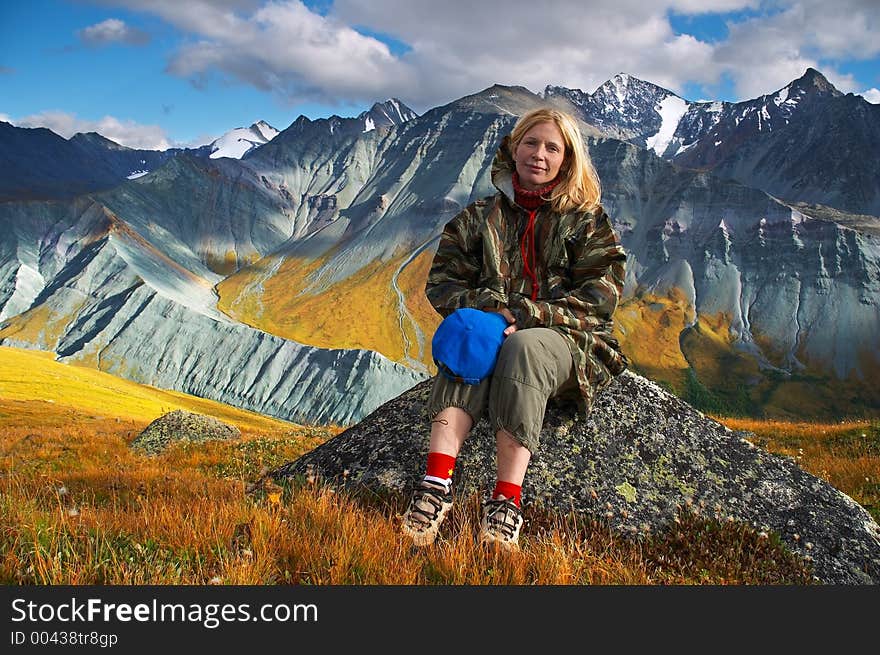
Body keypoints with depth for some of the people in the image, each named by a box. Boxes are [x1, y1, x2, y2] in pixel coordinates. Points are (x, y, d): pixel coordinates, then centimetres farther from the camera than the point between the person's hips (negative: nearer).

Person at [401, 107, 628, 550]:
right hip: (493, 330, 2)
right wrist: (489, 310, -15)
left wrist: (528, 316, -18)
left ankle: (506, 502, -42)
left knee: (524, 346, -37)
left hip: (565, 342, -2)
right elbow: (442, 281, 6)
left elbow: (600, 296, -4)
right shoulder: (479, 218, 14)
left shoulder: (587, 220, 8)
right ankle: (437, 481, -47)